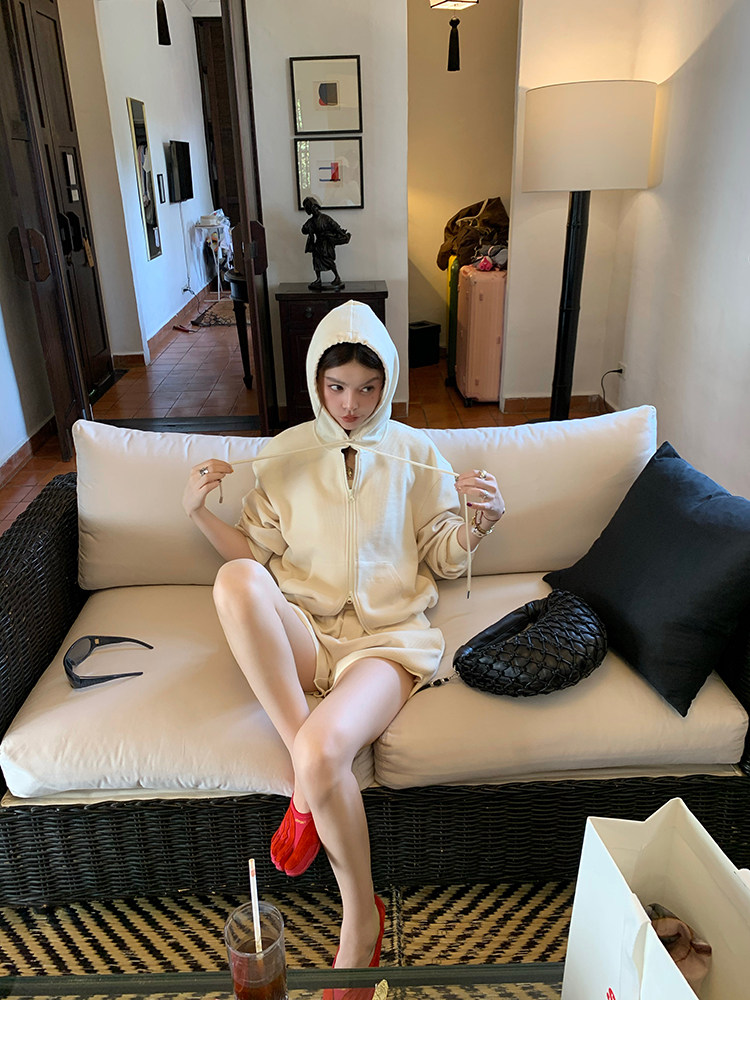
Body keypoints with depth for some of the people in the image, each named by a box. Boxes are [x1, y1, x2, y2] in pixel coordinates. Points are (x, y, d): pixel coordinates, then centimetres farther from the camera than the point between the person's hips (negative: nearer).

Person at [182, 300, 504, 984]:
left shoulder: (415, 454, 9)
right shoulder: (284, 455, 12)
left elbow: (443, 559, 12)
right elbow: (256, 554, 15)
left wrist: (483, 522, -7)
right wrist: (199, 513, -1)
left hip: (387, 635, -2)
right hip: (302, 633, 2)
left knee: (322, 749, -33)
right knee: (236, 580, -32)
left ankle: (361, 918, -4)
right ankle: (308, 771, -23)